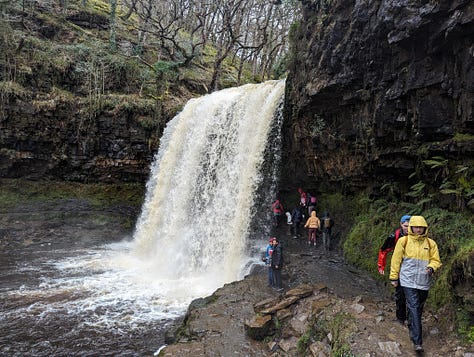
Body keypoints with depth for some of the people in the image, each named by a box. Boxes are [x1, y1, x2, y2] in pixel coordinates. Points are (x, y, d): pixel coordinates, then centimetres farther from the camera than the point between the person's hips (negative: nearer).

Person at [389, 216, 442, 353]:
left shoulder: (430, 243, 3)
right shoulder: (403, 241, -4)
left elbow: (436, 260, 8)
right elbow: (396, 260, 1)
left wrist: (431, 268, -15)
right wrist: (394, 277, 3)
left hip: (424, 282, 3)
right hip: (408, 281, -3)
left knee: (419, 309, 17)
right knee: (414, 308, -10)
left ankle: (412, 329, 40)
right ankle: (417, 342, -11)